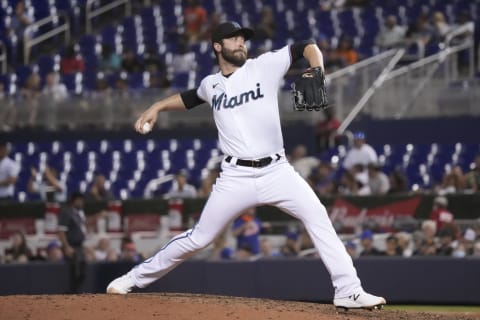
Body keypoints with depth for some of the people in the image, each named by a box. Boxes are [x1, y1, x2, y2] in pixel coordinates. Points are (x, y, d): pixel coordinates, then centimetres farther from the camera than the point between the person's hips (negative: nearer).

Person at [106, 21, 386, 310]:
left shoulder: (265, 66, 2)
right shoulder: (212, 85, 11)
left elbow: (306, 47, 0)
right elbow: (190, 98, 34)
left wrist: (317, 74, -19)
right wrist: (157, 107, 23)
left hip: (277, 172, -1)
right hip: (237, 177, 1)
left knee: (318, 217, -18)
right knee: (198, 238, 3)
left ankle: (349, 291, -17)